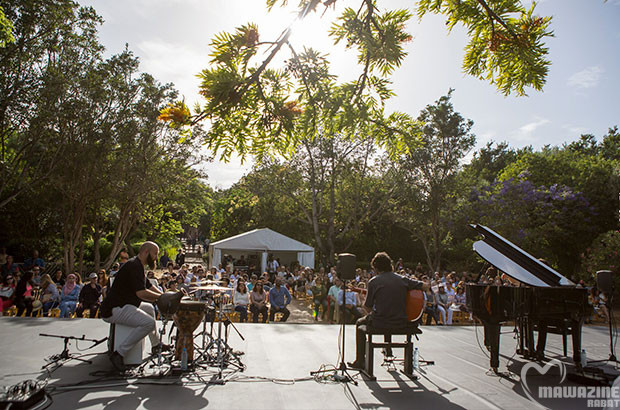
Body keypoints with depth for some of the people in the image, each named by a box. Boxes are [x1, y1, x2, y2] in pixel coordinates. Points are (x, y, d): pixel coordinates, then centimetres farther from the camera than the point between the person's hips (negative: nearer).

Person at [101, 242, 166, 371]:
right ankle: (119, 353, -19)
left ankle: (156, 344, 35)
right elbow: (141, 293, -27)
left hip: (123, 305, 11)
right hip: (113, 310, -11)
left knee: (149, 308, 26)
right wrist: (163, 297, -17)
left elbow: (149, 286, 26)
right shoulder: (134, 266, -18)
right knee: (149, 323, -24)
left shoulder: (137, 266, 16)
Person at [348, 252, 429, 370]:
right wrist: (409, 289, 17)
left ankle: (360, 361, 25)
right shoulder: (403, 279, 1)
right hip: (401, 323, 4)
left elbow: (367, 307, -4)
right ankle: (388, 350, 47)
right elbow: (426, 286, 5)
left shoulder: (374, 282, -8)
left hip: (380, 322, -4)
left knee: (360, 323, 27)